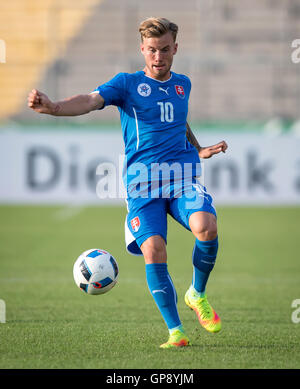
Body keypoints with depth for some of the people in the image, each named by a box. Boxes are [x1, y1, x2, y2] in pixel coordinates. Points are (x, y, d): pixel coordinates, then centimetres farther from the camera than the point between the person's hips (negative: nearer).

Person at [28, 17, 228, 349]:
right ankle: (175, 332, -6)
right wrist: (53, 107, -33)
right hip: (142, 180, -2)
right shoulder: (127, 83, 3)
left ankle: (197, 294, 0)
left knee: (205, 226, -28)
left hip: (183, 174, 2)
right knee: (153, 249, -22)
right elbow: (91, 101, -16)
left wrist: (199, 150, 32)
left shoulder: (182, 84, 18)